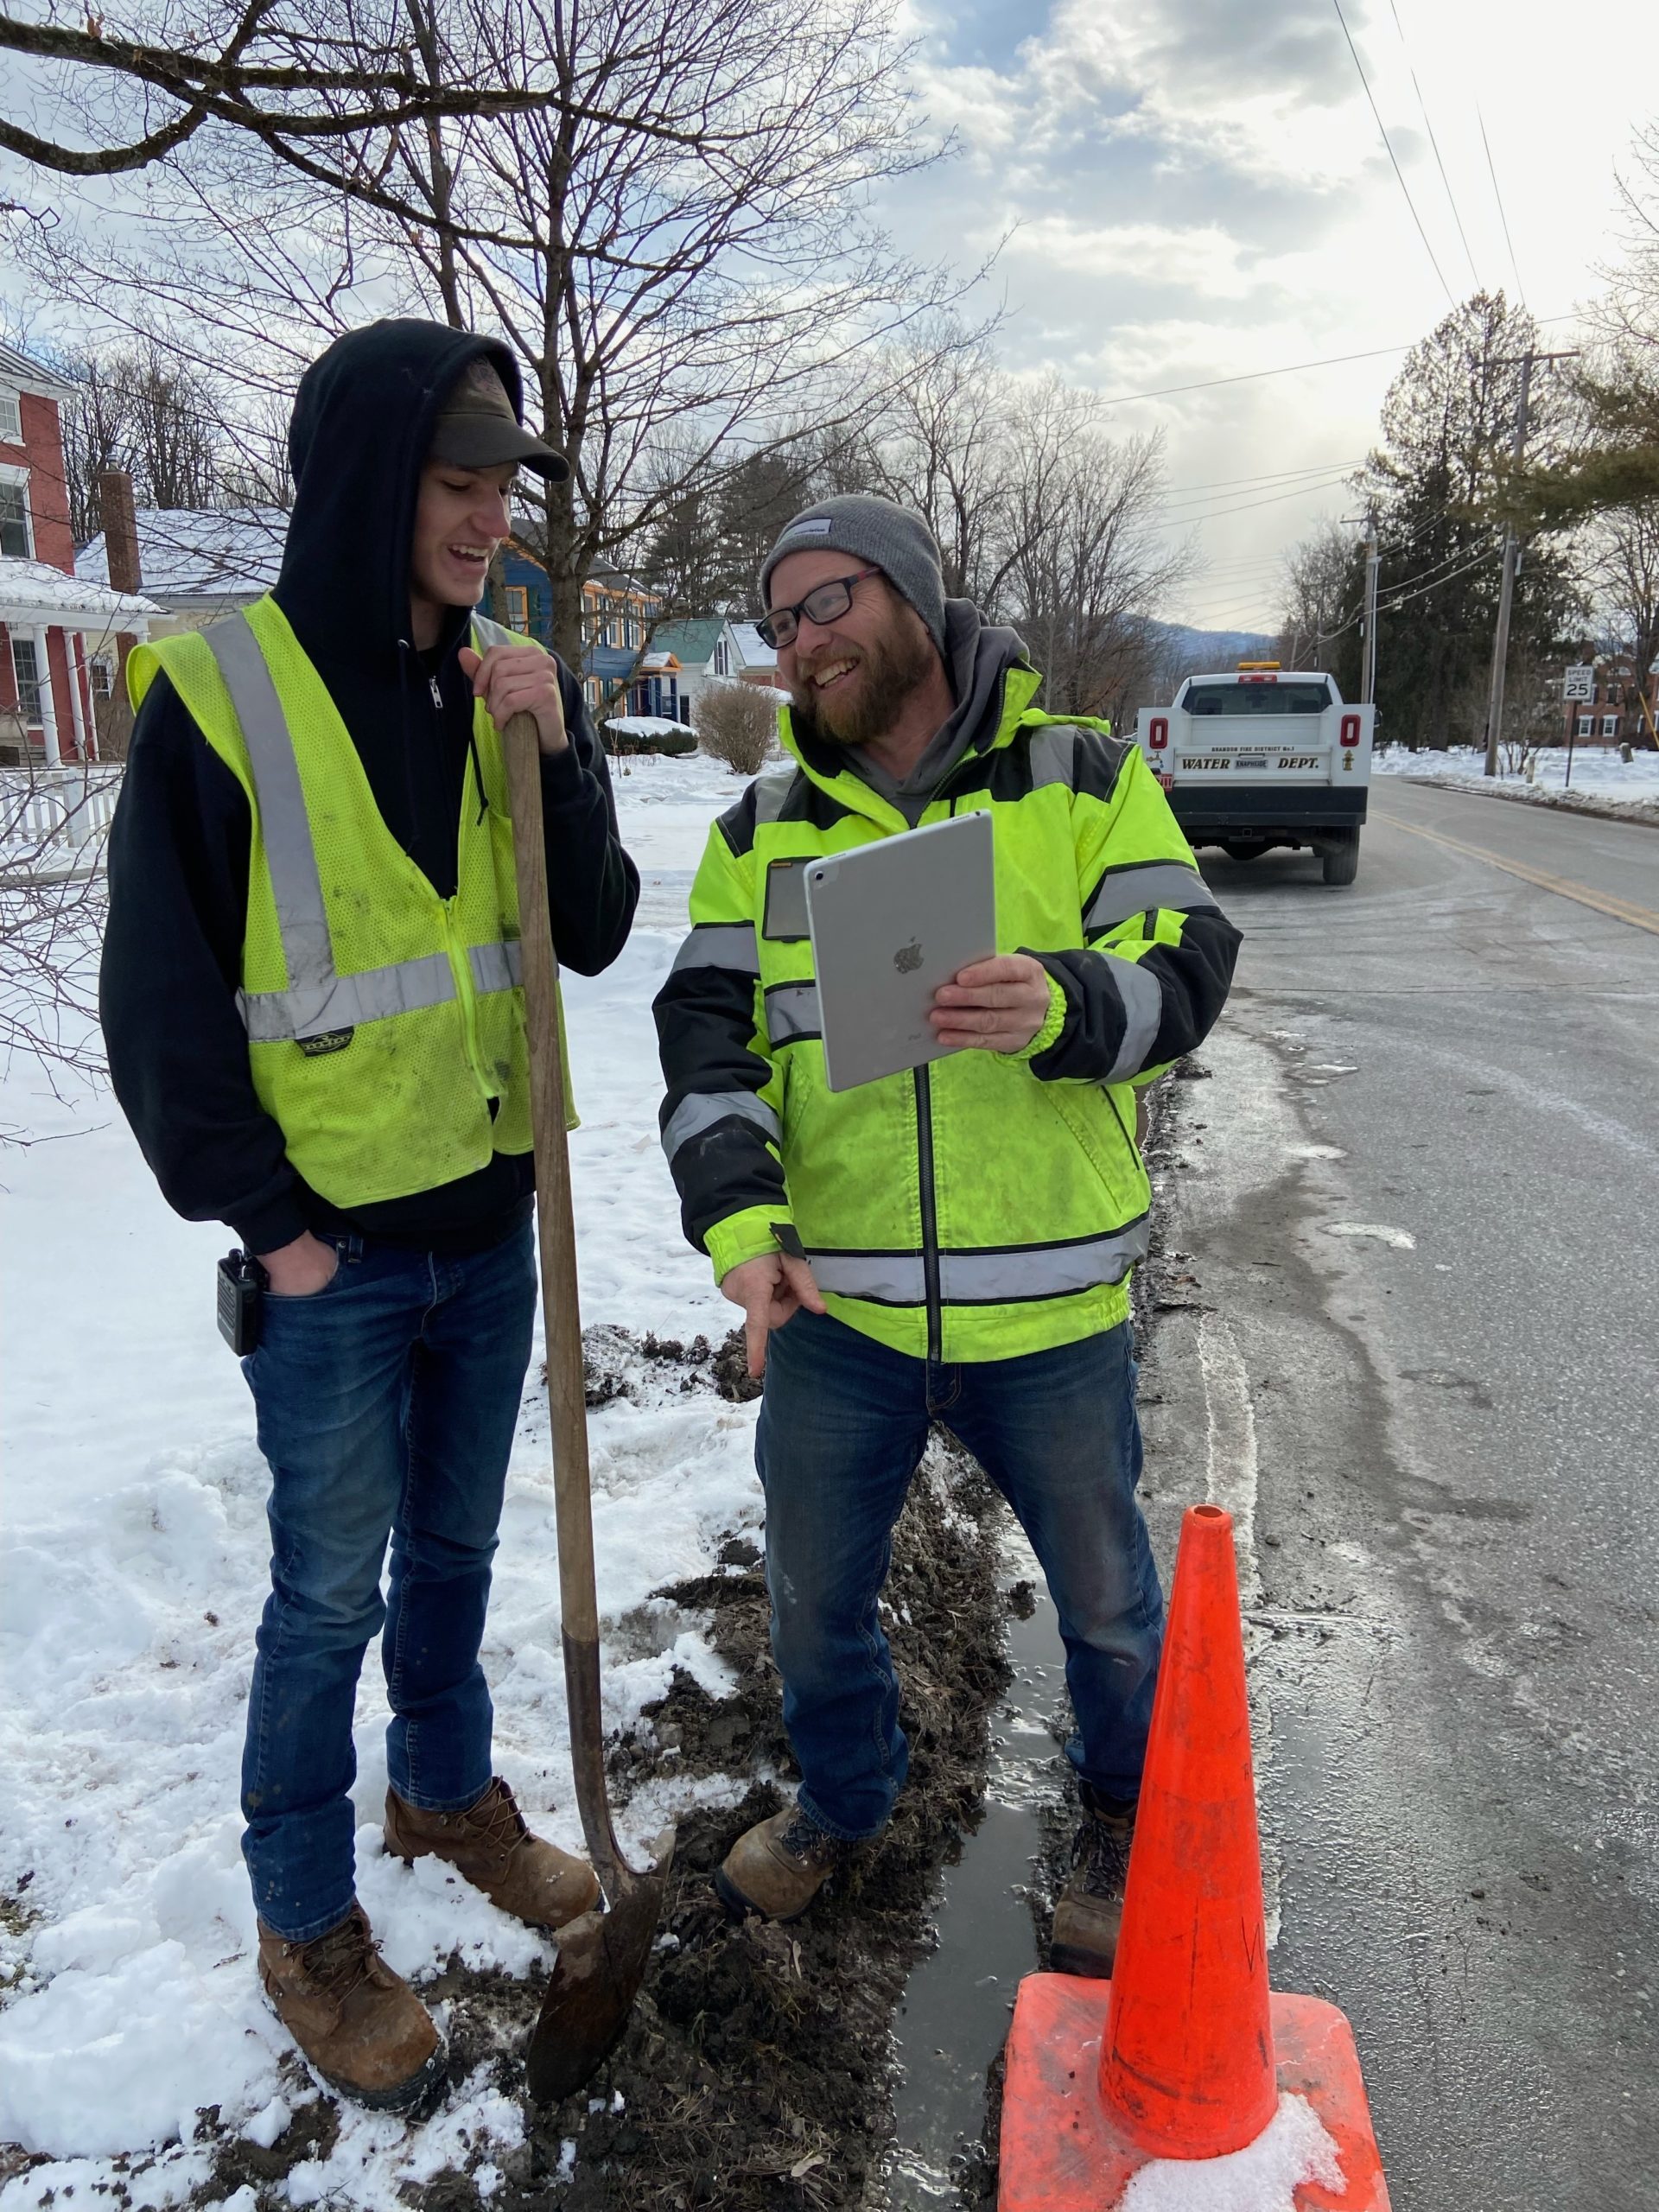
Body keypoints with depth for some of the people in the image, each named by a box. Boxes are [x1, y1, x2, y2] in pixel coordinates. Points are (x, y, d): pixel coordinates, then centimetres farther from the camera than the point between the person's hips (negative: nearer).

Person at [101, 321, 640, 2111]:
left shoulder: (490, 687, 5)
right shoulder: (221, 690, -12)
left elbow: (594, 938, 0)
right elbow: (159, 1001, -10)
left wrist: (556, 751, -13)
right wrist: (265, 1220, -10)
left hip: (487, 1220, 5)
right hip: (333, 1248, -5)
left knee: (455, 1542, 21)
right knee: (331, 1590, 8)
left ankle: (446, 1787, 44)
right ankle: (306, 1926, 29)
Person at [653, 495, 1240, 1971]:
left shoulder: (1087, 780, 0)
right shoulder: (764, 827, 7)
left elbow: (1185, 968, -6)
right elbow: (709, 1033, -1)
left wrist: (1061, 1008, -28)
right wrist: (743, 1223, -16)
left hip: (1051, 1303, -2)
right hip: (834, 1304, 3)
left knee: (1104, 1596, 17)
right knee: (814, 1596, 19)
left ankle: (1125, 1821, 47)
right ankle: (845, 1798, 49)